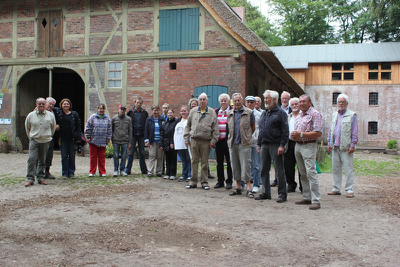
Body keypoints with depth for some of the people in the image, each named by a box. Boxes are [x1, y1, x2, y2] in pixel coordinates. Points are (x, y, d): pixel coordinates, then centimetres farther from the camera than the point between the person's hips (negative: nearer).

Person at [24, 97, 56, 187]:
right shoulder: (31, 115, 4)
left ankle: (41, 177, 15)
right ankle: (30, 178, -6)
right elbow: (27, 127, 17)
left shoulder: (50, 115, 4)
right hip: (34, 140, -1)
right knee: (32, 159, -10)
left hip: (45, 141, 1)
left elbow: (53, 127, 17)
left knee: (42, 161, 6)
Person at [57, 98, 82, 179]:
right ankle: (65, 173, 7)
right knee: (64, 156, 1)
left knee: (72, 156, 5)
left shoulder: (74, 114, 5)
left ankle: (71, 172, 16)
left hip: (72, 138, 0)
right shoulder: (58, 114, 5)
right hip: (63, 138, 0)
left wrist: (78, 138, -1)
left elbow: (78, 126, 5)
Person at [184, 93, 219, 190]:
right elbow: (188, 125, 14)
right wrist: (186, 138, 7)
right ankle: (193, 181, 12)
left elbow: (215, 128, 3)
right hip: (194, 139, 2)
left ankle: (204, 182, 12)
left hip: (206, 141, -1)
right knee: (194, 161, 4)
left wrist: (213, 140, -4)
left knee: (205, 162, 3)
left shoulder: (212, 112, 5)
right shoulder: (193, 111, 11)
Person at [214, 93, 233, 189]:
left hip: (228, 140, -4)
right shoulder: (215, 112, 10)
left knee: (229, 162, 3)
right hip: (219, 141, 4)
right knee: (219, 162, 10)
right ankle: (220, 181, 20)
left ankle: (229, 181, 13)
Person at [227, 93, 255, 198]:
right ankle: (238, 187, 18)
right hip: (232, 144, 5)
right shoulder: (230, 113, 12)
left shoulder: (249, 112, 0)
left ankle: (248, 189, -4)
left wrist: (247, 137, 7)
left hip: (244, 144, -5)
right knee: (235, 166, 9)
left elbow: (253, 127, 6)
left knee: (245, 166, -7)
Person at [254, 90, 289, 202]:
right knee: (264, 170, 9)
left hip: (275, 146, -7)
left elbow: (285, 131, -9)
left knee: (279, 171, -1)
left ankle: (282, 194, 6)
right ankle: (266, 192, 19)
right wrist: (259, 144, 15)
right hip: (264, 145, 7)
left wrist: (282, 145, -16)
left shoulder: (280, 112, -4)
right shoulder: (264, 113, 17)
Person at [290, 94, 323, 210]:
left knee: (311, 173, -13)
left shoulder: (315, 114, -7)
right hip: (297, 145, 8)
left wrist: (301, 134, -18)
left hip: (308, 146, -8)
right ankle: (306, 198, 18)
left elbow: (318, 133, -16)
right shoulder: (299, 115, 18)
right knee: (303, 174, 11)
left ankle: (316, 200, -11)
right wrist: (293, 135, 4)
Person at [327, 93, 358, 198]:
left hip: (346, 147, -5)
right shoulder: (334, 115, 17)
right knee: (335, 169, 8)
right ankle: (336, 189, 17)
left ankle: (349, 190, 4)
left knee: (348, 169, -3)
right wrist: (329, 143, 13)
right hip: (335, 146, 6)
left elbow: (354, 132, -3)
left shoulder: (352, 115, 1)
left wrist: (352, 145, -10)